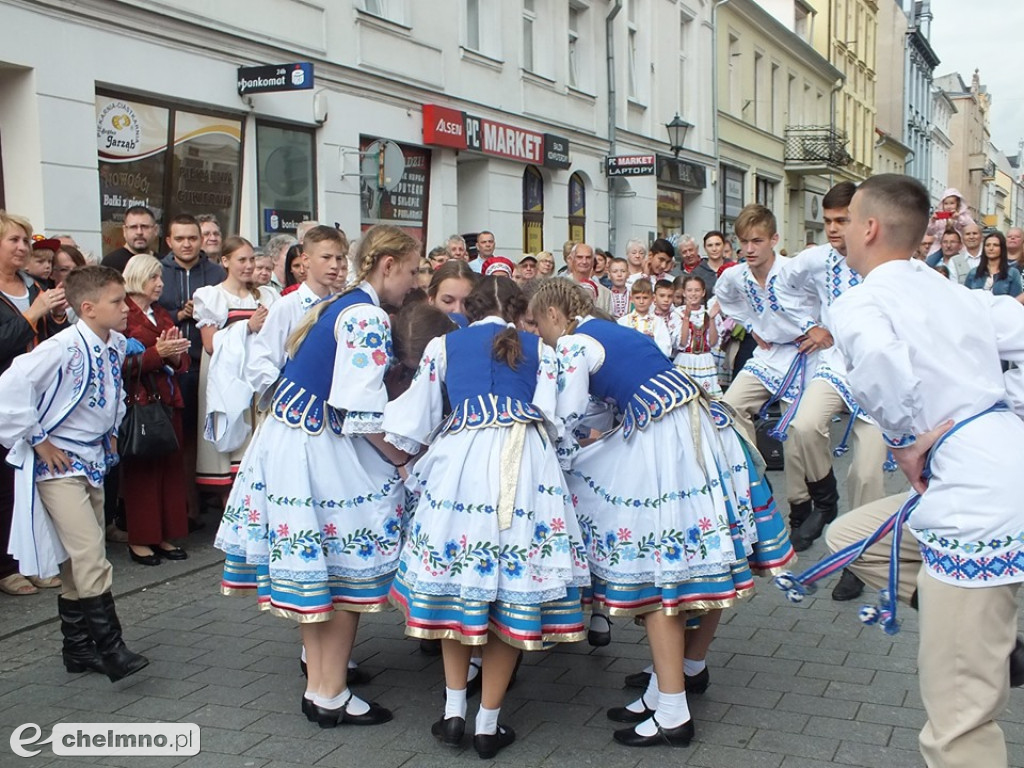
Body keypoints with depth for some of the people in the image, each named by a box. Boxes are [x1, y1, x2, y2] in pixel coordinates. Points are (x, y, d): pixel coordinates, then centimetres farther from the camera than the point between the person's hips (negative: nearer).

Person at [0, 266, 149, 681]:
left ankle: (79, 647, 23)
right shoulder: (64, 347, -21)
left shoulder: (116, 345, 3)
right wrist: (36, 439, -20)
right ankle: (110, 648, -6)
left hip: (93, 458, 8)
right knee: (90, 557, -12)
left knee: (79, 560, 13)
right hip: (57, 463, -8)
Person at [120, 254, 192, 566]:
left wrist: (175, 354, -4)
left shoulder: (163, 315, 19)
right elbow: (122, 364, -15)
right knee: (141, 470, -4)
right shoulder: (123, 316, -5)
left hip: (168, 401, 7)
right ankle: (139, 540, 5)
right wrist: (157, 352, -20)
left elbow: (181, 362, 17)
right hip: (139, 402, -7)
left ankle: (164, 536, 14)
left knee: (171, 467, 6)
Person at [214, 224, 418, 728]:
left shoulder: (340, 305, 14)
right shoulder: (369, 317, -16)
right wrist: (402, 458, -9)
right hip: (321, 453, -9)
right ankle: (331, 696, 11)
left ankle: (319, 670, 29)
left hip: (291, 436, 9)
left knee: (316, 565, 17)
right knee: (348, 569, 2)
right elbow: (364, 412, -21)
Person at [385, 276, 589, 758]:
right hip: (527, 461, 0)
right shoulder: (539, 349, 17)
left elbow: (416, 416, 16)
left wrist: (404, 457, 34)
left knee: (455, 580, 12)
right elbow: (553, 414, 7)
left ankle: (453, 710, 12)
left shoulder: (443, 345, 18)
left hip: (460, 458, 0)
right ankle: (488, 725, 10)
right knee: (513, 589, 5)